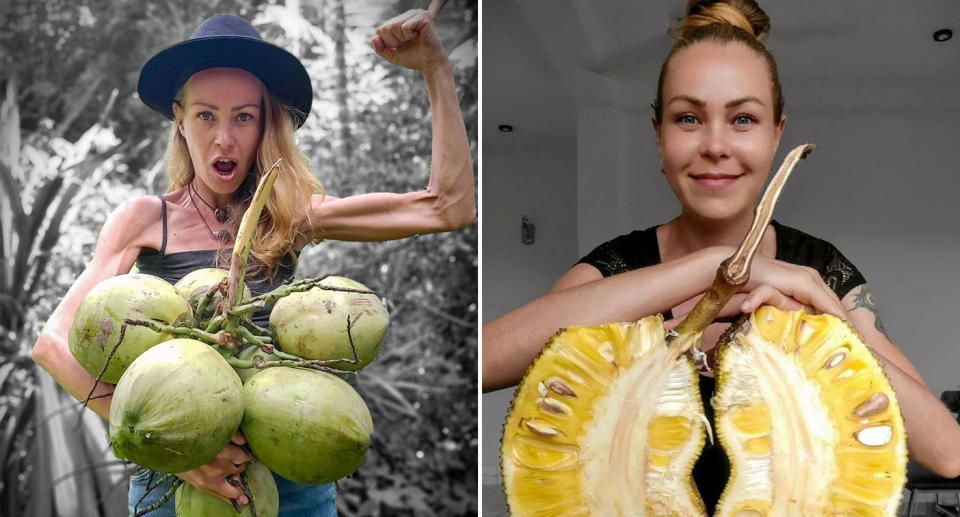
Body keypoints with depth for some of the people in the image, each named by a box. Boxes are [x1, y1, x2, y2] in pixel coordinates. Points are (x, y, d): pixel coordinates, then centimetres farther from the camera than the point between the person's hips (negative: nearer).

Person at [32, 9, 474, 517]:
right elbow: (55, 341, -12)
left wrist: (436, 68, -5)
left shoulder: (292, 214, 2)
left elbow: (446, 208, -3)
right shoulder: (146, 219, -2)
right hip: (169, 476, -1)